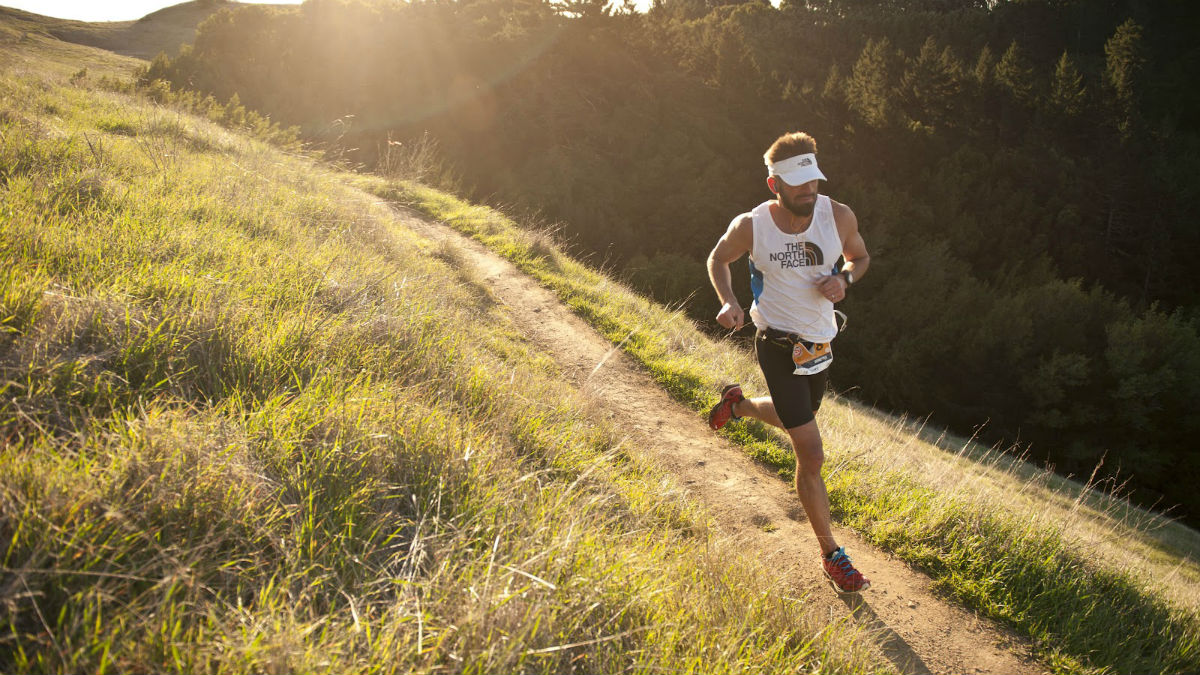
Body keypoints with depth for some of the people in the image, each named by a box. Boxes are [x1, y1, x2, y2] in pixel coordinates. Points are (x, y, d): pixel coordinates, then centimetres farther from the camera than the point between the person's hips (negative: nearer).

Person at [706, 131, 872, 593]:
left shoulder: (839, 217, -11)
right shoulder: (750, 226, -17)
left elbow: (860, 257, 8)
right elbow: (718, 260, 3)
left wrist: (844, 278, -16)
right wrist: (728, 303, -16)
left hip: (821, 343, 5)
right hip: (778, 343, -5)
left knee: (796, 421, 28)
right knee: (811, 454, -8)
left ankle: (738, 404, 58)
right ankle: (831, 556, 6)